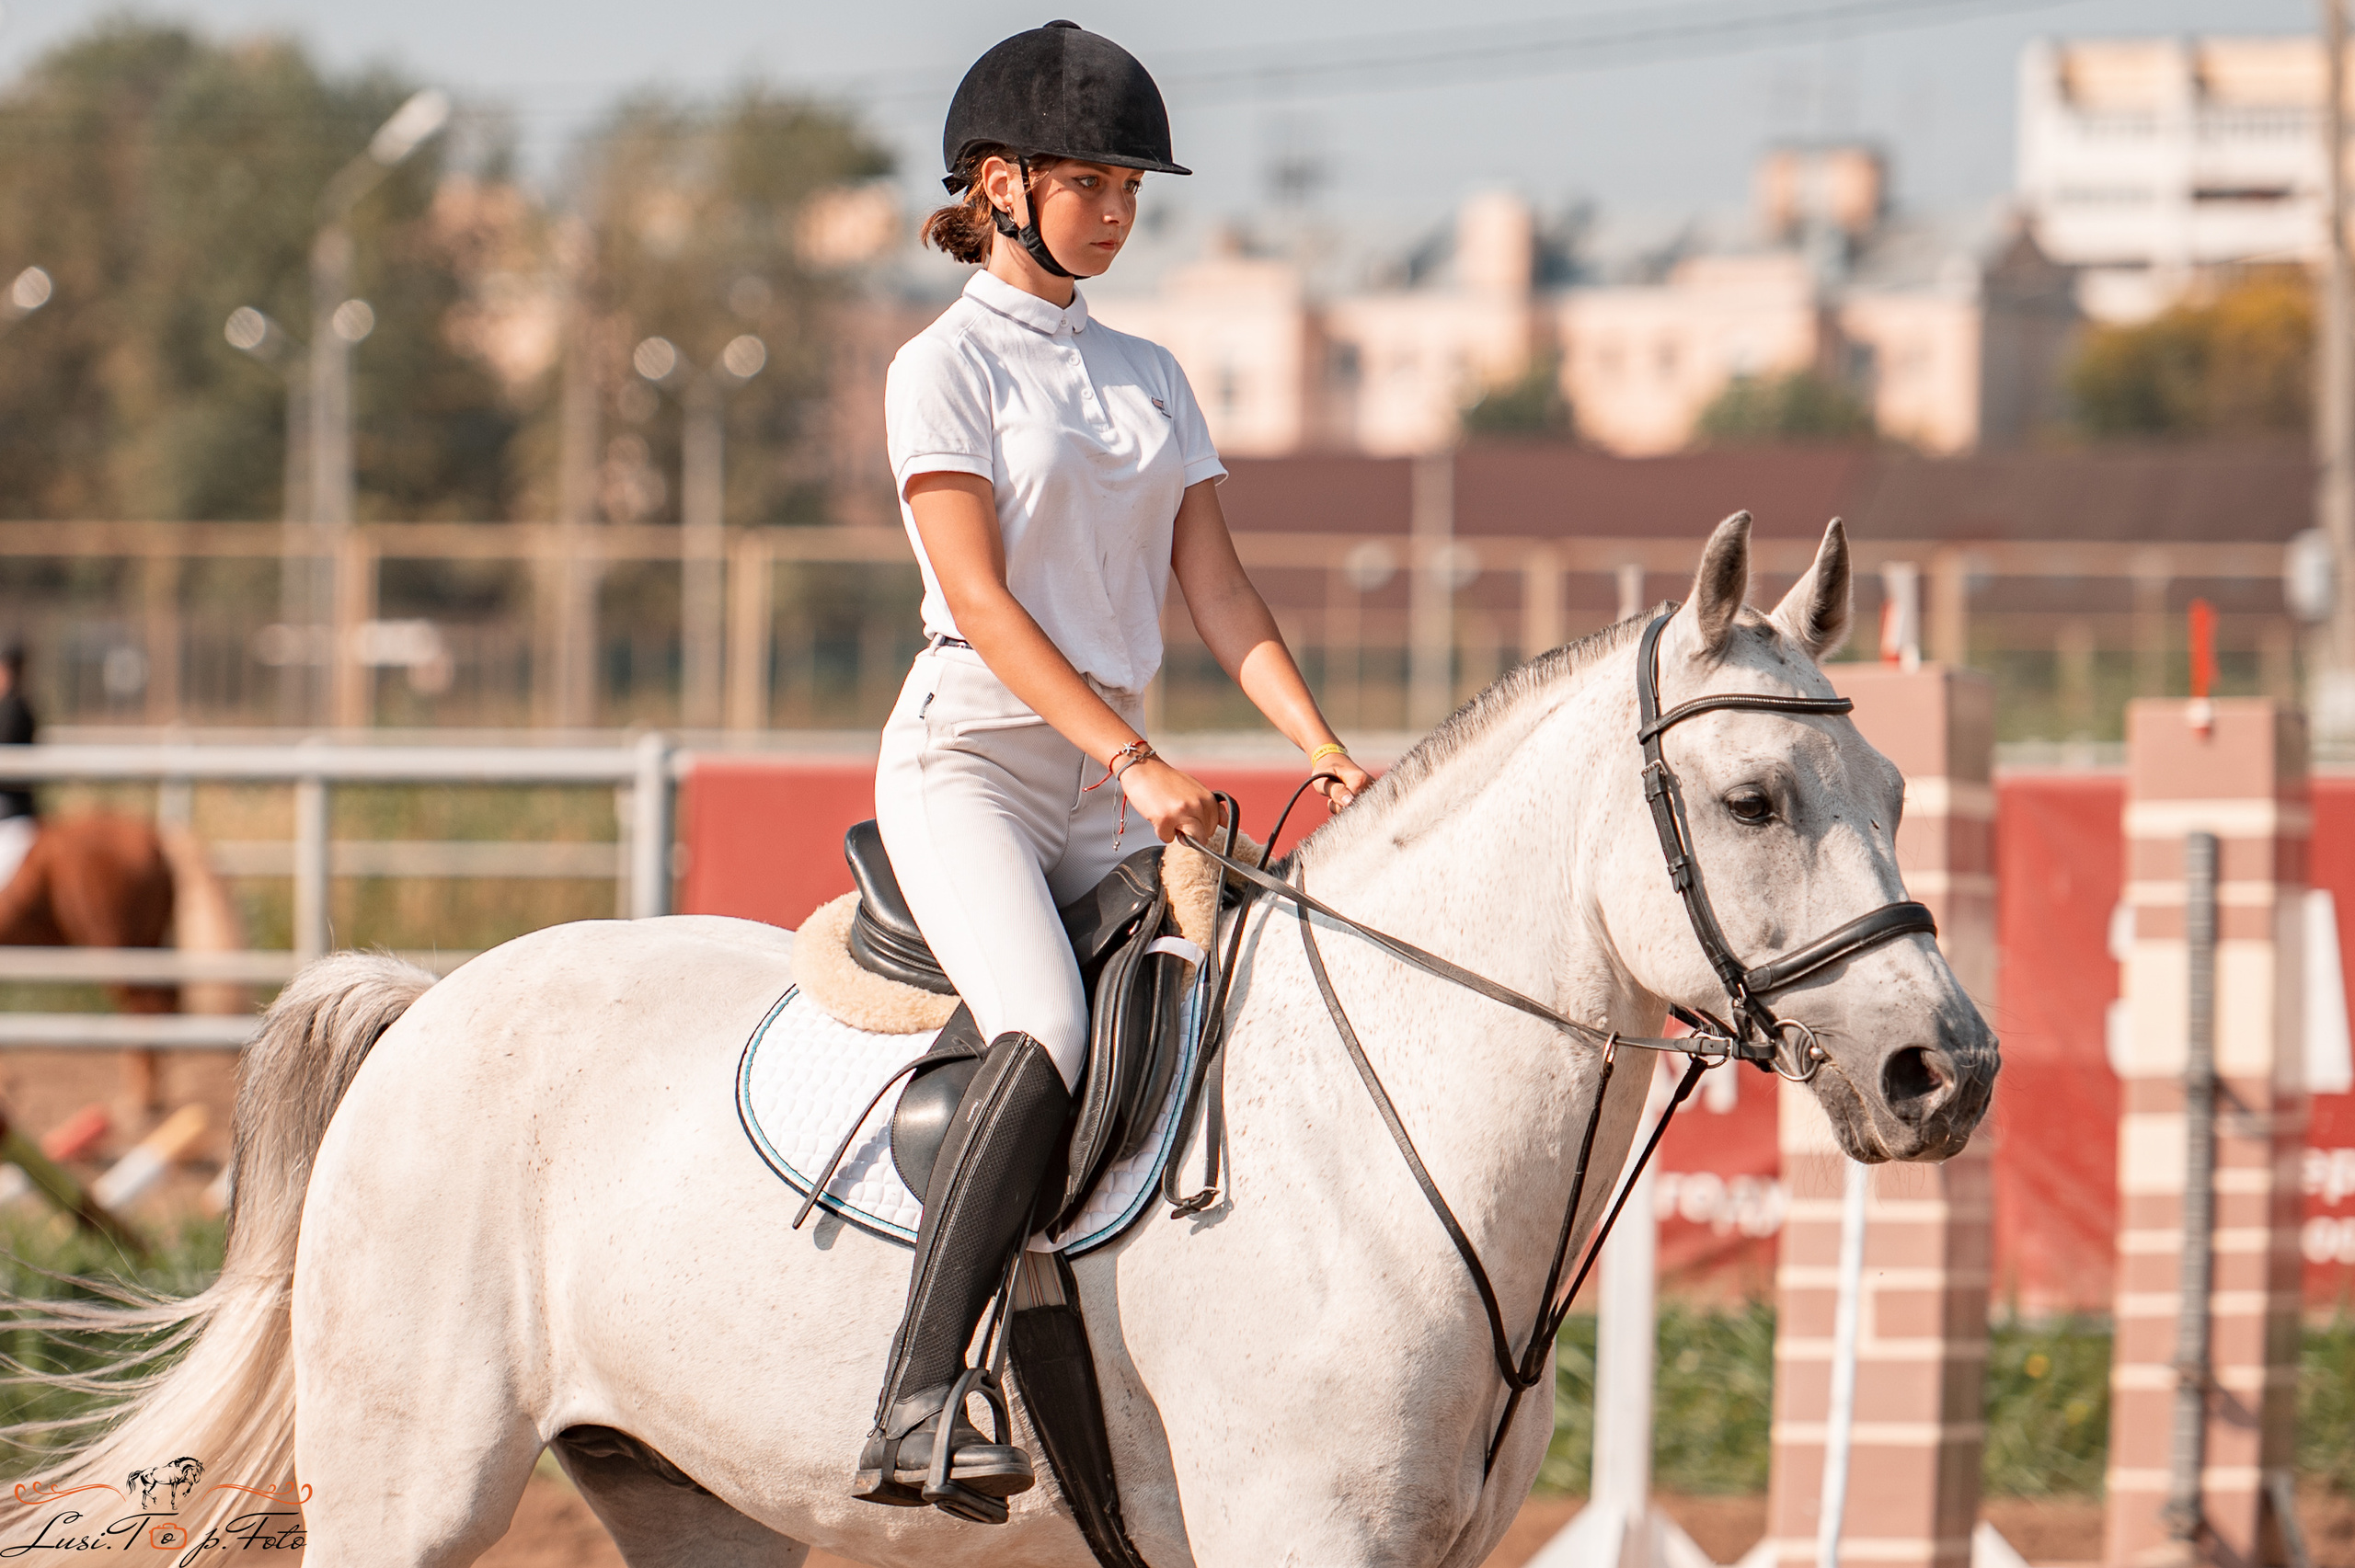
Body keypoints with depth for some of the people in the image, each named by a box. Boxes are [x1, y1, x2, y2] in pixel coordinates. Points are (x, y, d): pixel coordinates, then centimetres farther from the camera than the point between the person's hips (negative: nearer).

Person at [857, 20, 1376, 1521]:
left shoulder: (1148, 376, 17)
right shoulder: (946, 367, -2)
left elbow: (1219, 589, 11)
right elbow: (981, 601, -12)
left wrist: (1328, 752, -4)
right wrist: (1134, 760, -22)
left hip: (1111, 782, 7)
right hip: (970, 760, -7)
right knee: (1047, 1030, -30)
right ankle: (916, 1407, -35)